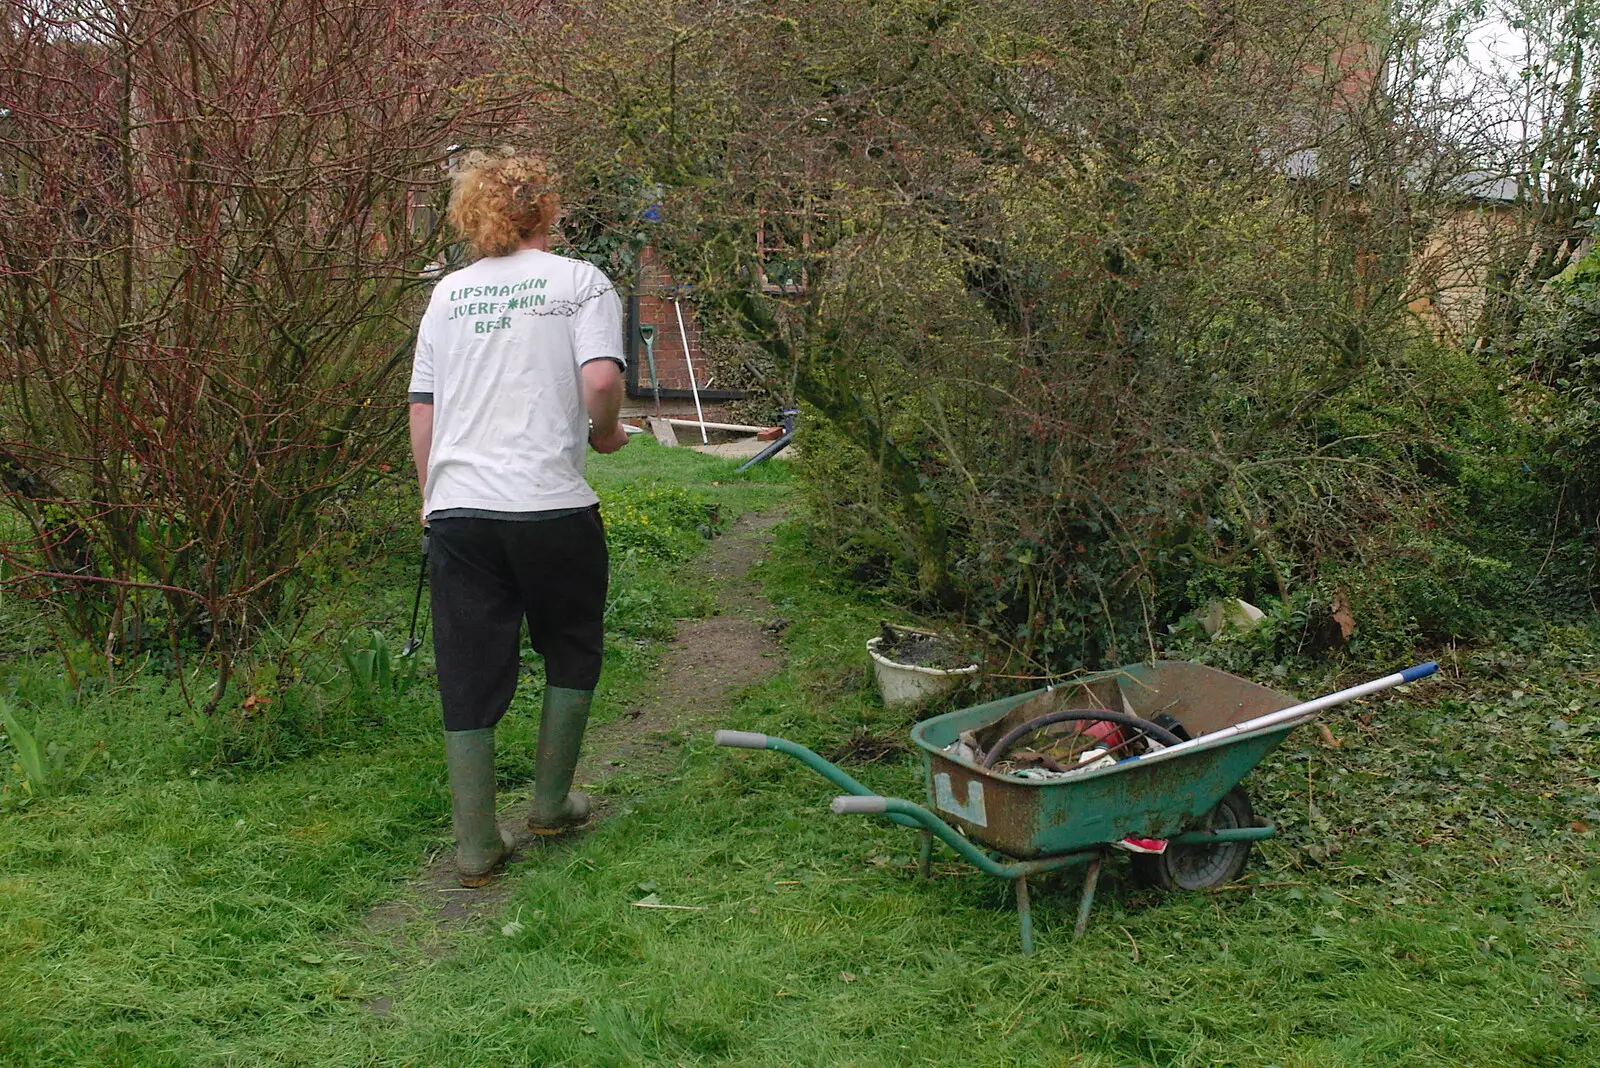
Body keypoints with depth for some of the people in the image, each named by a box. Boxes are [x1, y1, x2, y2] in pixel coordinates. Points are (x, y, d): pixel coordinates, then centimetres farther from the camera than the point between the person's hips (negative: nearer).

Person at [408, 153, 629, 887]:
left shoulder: (449, 292, 14)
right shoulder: (580, 282, 2)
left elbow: (421, 406, 14)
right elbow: (600, 380, -14)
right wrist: (605, 434, 6)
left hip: (456, 505, 3)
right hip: (550, 503, -3)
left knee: (469, 674, 7)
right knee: (570, 649, 19)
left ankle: (476, 846, 11)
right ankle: (551, 801, 27)